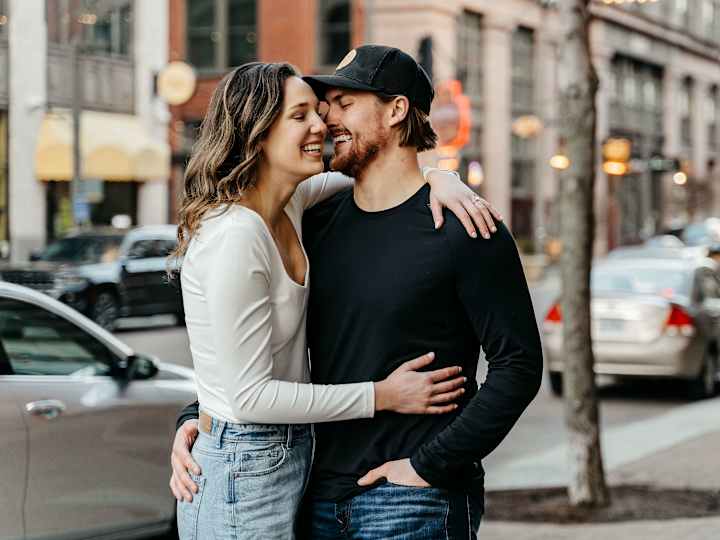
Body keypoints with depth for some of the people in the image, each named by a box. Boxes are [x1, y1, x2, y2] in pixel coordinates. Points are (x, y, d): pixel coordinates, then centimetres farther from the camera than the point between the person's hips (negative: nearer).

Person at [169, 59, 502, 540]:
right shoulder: (234, 237, -23)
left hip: (289, 456, 9)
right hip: (244, 479, -9)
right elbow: (251, 395, -23)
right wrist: (382, 396, -16)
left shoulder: (290, 202, 3)